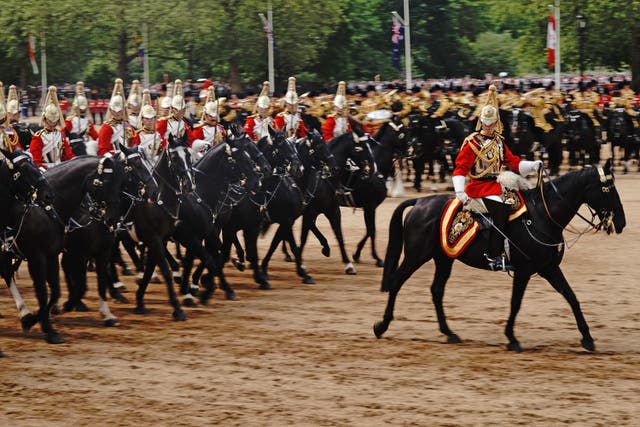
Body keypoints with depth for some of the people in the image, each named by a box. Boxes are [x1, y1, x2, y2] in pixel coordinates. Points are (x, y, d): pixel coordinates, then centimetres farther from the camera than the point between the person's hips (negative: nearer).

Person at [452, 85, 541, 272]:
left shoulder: (499, 142, 17)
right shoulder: (472, 142, -4)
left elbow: (513, 162, 17)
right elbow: (460, 167, -8)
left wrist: (531, 165, 0)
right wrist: (460, 192, -20)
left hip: (496, 184, 8)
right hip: (479, 186, -8)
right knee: (499, 211, -27)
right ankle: (495, 257, -29)